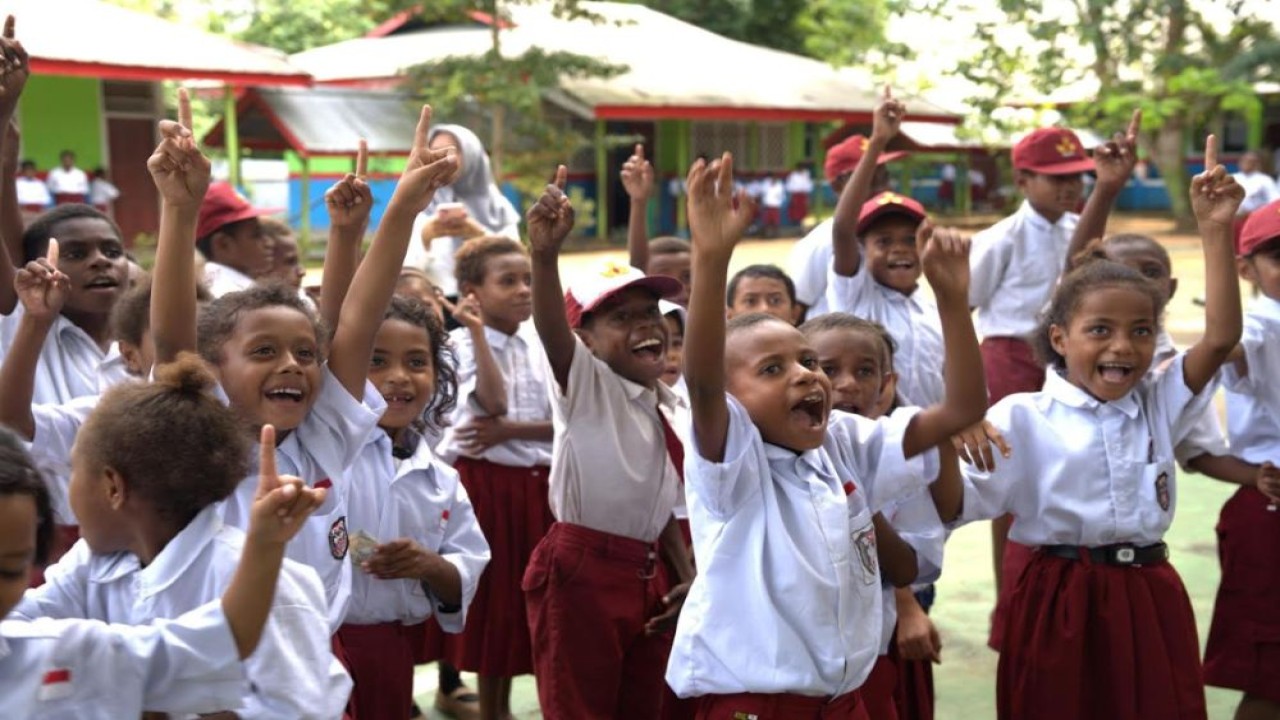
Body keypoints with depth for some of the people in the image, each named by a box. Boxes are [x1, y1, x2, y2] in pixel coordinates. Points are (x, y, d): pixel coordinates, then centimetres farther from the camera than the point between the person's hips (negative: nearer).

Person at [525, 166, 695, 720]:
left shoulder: (667, 410, 12)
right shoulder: (585, 383, -8)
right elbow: (550, 328, -29)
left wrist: (689, 577, 9)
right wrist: (545, 255, -47)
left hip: (647, 577, 7)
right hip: (578, 575, -7)